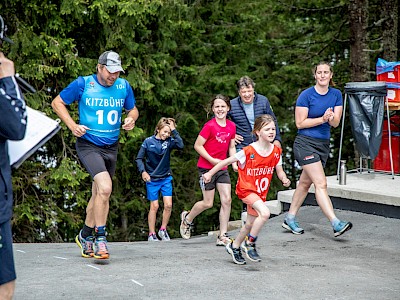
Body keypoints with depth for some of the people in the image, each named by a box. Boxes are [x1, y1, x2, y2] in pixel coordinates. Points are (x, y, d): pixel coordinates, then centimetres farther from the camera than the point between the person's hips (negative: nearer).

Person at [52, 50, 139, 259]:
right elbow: (57, 103, 0)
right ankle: (100, 237, -12)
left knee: (99, 193, 15)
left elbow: (133, 109, 19)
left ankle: (85, 235, 33)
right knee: (105, 188, -23)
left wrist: (131, 119, -5)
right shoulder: (83, 84, -9)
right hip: (88, 145, -5)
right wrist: (72, 125, -13)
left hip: (111, 147, 6)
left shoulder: (124, 86, 3)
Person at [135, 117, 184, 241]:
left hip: (166, 178, 2)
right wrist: (143, 171, -14)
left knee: (168, 205, -3)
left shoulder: (169, 141, -2)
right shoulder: (148, 142, -6)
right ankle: (152, 234, 9)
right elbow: (139, 158, 0)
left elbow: (180, 145, -21)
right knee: (154, 206, 0)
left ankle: (163, 230, 16)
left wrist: (174, 130, -18)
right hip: (152, 179, -2)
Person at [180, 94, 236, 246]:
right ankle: (187, 218, 31)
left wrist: (234, 162, -1)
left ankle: (222, 237, 0)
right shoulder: (210, 126, -15)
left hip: (222, 168, 5)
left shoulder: (231, 126, 3)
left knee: (227, 200, -5)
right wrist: (212, 160, -18)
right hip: (206, 167, -5)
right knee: (208, 203, 1)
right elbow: (197, 145, -12)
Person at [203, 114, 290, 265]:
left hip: (260, 191, 6)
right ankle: (249, 244, -11)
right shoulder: (248, 151, -20)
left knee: (250, 224, 15)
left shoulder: (276, 151, -4)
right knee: (265, 213, -28)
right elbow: (227, 161, -11)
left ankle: (234, 246, 39)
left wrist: (284, 179, -17)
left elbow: (279, 171, 5)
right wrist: (210, 173, -6)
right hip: (246, 188, -6)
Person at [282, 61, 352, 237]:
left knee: (305, 183, 15)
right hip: (305, 143, -6)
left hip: (323, 144, 6)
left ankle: (290, 219, 27)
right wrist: (322, 119, -17)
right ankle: (336, 224, -23)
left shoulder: (336, 94, 6)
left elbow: (336, 123, 2)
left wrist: (331, 118, -21)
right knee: (321, 183, -15)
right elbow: (300, 123, -10)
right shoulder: (306, 95, -9)